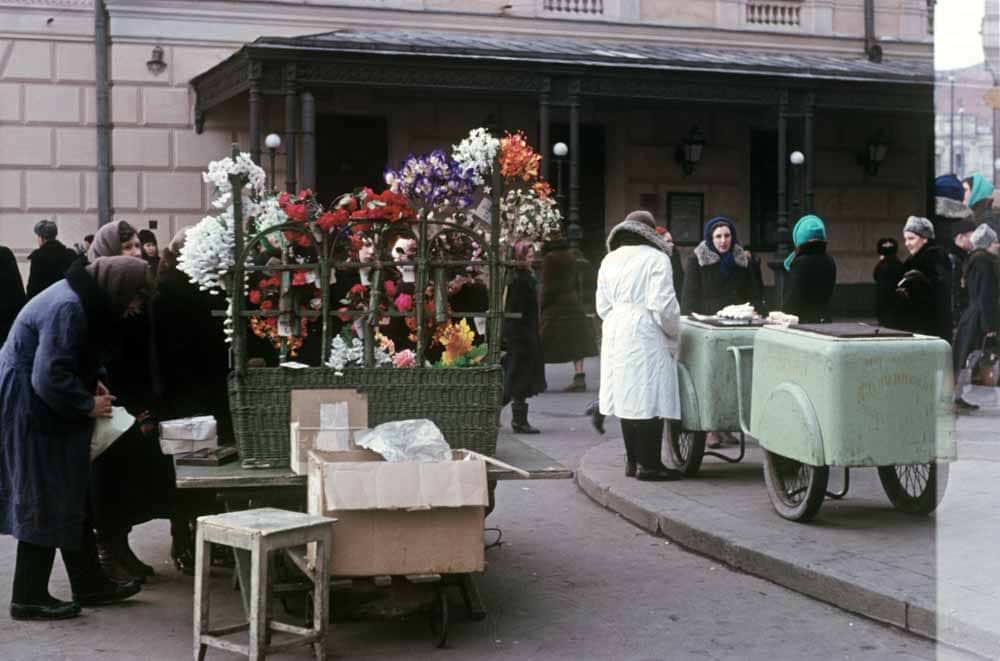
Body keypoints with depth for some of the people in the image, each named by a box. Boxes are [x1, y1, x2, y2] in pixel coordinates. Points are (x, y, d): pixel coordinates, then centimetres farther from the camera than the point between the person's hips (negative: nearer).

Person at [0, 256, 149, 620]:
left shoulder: (81, 297, 7)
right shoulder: (68, 308, -25)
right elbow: (50, 378, -28)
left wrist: (91, 383, 5)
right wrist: (88, 405, -15)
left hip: (40, 410, 10)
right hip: (32, 412, -10)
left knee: (69, 498, 15)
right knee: (44, 503, -2)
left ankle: (89, 583, 24)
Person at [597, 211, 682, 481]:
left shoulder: (609, 260, 11)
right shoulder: (656, 259, -7)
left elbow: (603, 307, 11)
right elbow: (663, 305, -13)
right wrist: (674, 334, 1)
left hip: (615, 336, 7)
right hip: (645, 337, -7)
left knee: (628, 398, 12)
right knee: (649, 399, -4)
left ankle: (633, 460, 18)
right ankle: (649, 464, -3)